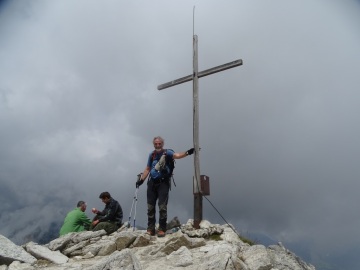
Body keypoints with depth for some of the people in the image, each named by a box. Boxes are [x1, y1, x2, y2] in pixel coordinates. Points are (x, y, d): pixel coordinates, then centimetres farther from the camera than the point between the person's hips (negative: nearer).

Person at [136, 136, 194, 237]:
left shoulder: (167, 152, -5)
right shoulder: (151, 155, 9)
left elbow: (177, 155, -25)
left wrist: (187, 152, -44)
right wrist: (141, 179, 10)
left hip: (163, 183, -5)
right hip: (152, 183, 5)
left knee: (162, 207, -7)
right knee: (150, 207, 8)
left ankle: (162, 229, 2)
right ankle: (150, 229, 18)